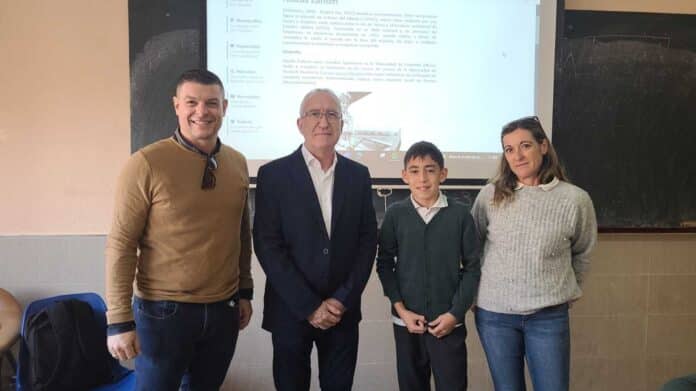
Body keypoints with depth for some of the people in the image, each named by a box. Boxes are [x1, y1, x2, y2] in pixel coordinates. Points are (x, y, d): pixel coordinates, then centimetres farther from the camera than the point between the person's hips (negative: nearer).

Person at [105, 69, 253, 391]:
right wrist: (120, 320, -13)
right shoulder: (146, 163, -13)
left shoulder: (237, 163, 2)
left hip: (223, 309, 5)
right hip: (163, 311, -4)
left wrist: (245, 291, 13)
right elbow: (121, 244, -12)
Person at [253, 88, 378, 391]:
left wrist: (343, 300, -7)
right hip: (290, 311, -2)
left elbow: (368, 240, 3)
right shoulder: (273, 174, -6)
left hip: (343, 310, 2)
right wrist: (309, 307, -13)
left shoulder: (358, 175, 4)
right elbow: (267, 246, -10)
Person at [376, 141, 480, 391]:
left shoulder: (460, 214, -5)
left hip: (449, 323, -1)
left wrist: (455, 313, -7)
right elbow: (384, 264, 2)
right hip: (406, 322, 1)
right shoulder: (395, 214, -2)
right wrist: (400, 309, -6)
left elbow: (472, 267, -1)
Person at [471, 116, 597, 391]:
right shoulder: (489, 195, -3)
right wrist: (474, 291, 11)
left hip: (548, 315, -1)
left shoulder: (575, 199, -6)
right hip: (494, 313, 1)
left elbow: (582, 253, 10)